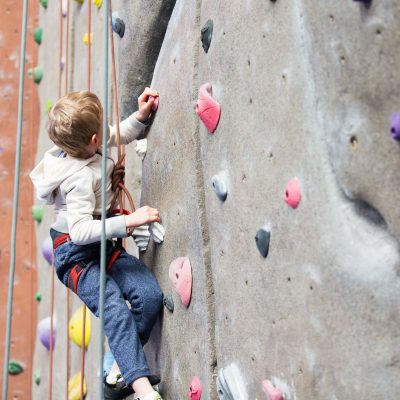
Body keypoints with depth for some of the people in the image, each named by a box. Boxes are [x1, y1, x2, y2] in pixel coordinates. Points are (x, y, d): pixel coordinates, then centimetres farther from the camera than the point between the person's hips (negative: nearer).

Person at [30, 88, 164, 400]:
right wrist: (128, 221, -38)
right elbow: (80, 231, -36)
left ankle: (121, 370, -2)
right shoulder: (80, 178, -26)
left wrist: (141, 115, 6)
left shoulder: (77, 146, 1)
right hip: (76, 255, -8)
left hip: (104, 246, 8)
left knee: (151, 295, -12)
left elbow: (119, 135, 21)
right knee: (115, 308, -28)